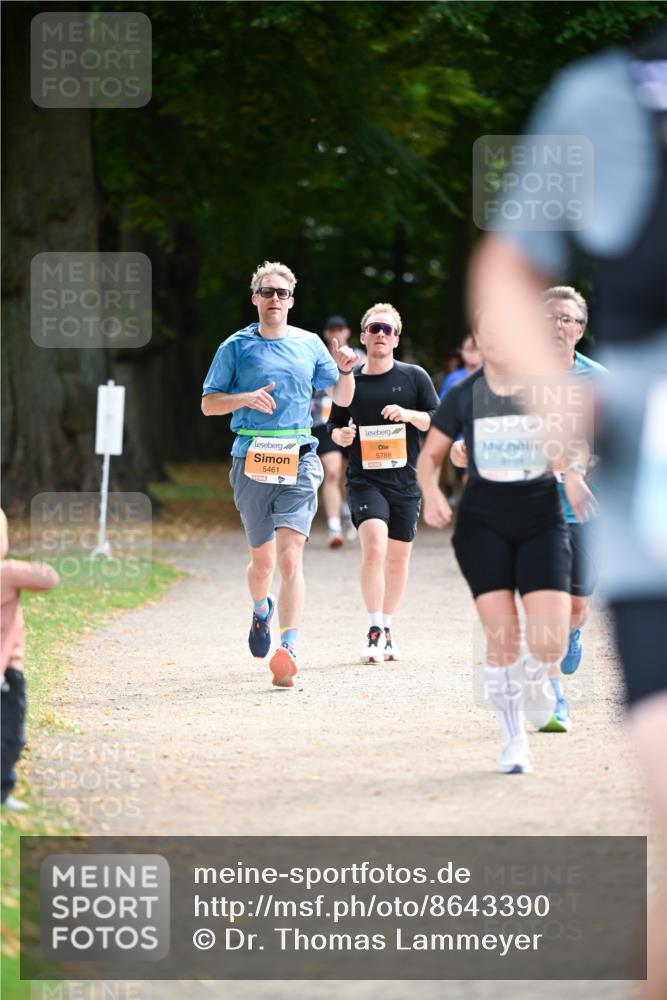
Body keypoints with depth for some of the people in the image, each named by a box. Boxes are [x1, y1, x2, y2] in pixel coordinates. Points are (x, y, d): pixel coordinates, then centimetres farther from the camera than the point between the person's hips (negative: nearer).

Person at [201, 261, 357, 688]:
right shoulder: (237, 347, 5)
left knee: (290, 557, -14)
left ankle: (289, 649, -22)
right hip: (251, 461, 0)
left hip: (299, 461, 0)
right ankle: (261, 610, 44)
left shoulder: (309, 344, 10)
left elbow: (342, 398, 18)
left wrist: (345, 371, -3)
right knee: (263, 558, 10)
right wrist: (246, 398, -12)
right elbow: (209, 404, 6)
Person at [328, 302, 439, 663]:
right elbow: (335, 426, 15)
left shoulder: (414, 377, 4)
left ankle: (387, 629, 26)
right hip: (364, 479, -2)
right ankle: (374, 631, -16)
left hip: (405, 480, 2)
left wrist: (408, 415, -13)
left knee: (398, 556, 9)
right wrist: (341, 435, -8)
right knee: (373, 548, -20)